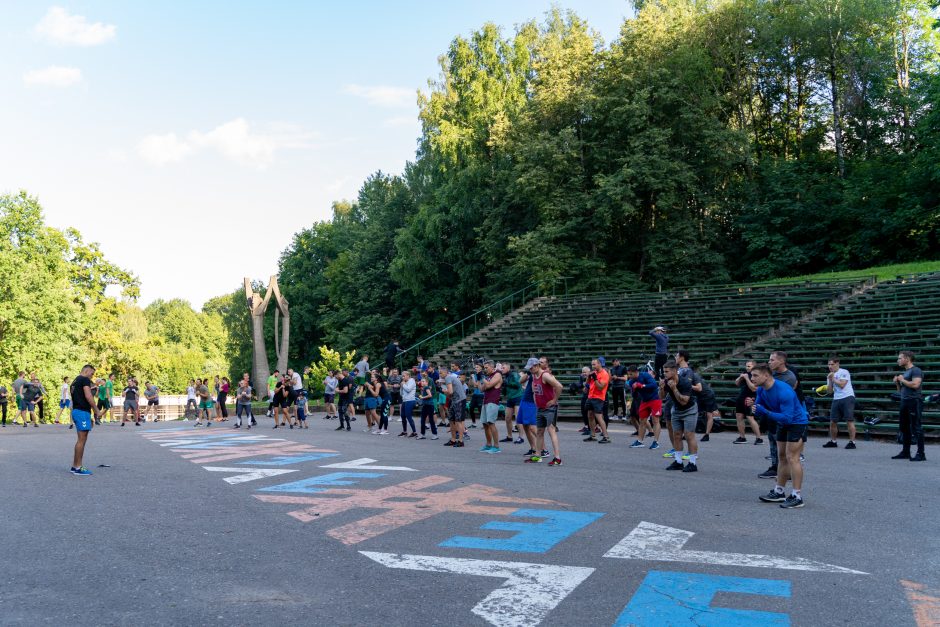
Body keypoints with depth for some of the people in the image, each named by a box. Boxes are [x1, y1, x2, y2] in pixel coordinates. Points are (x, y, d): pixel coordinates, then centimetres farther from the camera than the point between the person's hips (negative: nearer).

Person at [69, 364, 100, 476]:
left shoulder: (74, 382, 21)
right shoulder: (85, 380, -9)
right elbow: (88, 396, -18)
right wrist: (96, 410, -10)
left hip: (76, 411, 10)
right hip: (83, 411, -10)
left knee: (81, 440, 15)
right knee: (82, 439, -6)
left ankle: (74, 466, 19)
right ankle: (78, 468, -4)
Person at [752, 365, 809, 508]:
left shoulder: (784, 391, -31)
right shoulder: (761, 390, -6)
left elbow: (787, 417, -34)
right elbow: (759, 411, 0)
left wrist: (765, 412, -37)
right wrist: (753, 405, -22)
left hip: (796, 422, -9)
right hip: (782, 423, 9)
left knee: (792, 458, -12)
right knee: (783, 458, 13)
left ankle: (797, 497, -8)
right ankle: (779, 492, 21)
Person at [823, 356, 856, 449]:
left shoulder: (844, 372, -3)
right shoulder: (830, 375, 17)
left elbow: (842, 384, -15)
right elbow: (829, 391, 12)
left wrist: (833, 378, -5)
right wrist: (829, 380, 0)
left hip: (847, 398, -7)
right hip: (836, 399, 7)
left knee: (849, 420, -8)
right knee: (832, 422, 5)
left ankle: (852, 442, -4)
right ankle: (833, 441, 16)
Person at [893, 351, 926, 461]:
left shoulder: (916, 370, -8)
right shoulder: (905, 372, 21)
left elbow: (915, 384, -24)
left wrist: (902, 380, -11)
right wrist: (897, 383, 8)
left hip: (914, 401, -10)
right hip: (904, 402, 10)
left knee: (916, 428, -8)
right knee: (904, 428, 11)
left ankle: (921, 454, -6)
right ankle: (905, 452, 18)